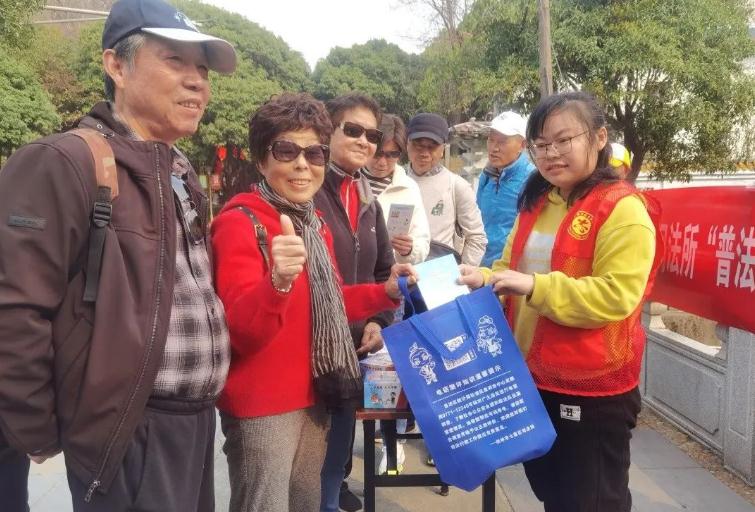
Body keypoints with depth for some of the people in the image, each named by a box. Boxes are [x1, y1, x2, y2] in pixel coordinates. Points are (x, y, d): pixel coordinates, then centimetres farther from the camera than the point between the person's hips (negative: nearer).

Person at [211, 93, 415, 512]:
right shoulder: (239, 222, -15)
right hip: (261, 407, -8)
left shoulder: (315, 225, 9)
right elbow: (241, 332, -24)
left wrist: (386, 292, 6)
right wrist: (277, 282, -43)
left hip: (313, 398, 8)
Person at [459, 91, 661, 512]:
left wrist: (535, 286, -29)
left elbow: (615, 296, -24)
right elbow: (510, 269, 14)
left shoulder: (623, 209, -15)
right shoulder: (536, 204, 9)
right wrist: (483, 280, -7)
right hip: (533, 379, 8)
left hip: (594, 392, -8)